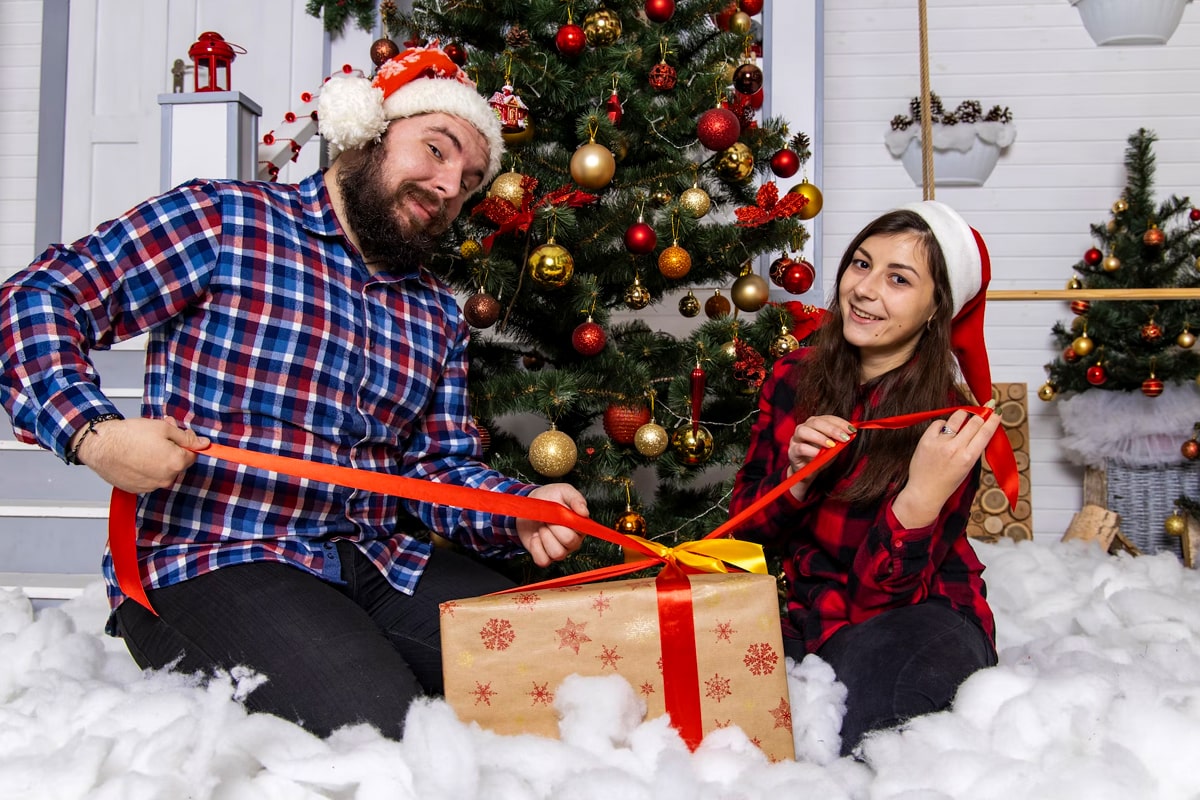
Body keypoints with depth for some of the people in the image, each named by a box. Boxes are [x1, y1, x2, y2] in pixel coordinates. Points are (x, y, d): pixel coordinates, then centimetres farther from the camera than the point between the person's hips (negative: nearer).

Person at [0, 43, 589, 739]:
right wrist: (93, 433, -20)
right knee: (374, 724, -26)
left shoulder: (438, 316, 17)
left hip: (384, 561, 6)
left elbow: (443, 467, 13)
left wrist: (521, 513, -8)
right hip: (213, 559, -5)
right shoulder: (222, 221, -2)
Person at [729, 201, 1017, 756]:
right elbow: (745, 525, 3)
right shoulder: (793, 377, -1)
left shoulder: (944, 428, -13)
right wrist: (797, 478, -18)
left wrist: (922, 499, -35)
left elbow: (882, 593, -17)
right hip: (806, 614, 4)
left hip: (917, 618, -4)